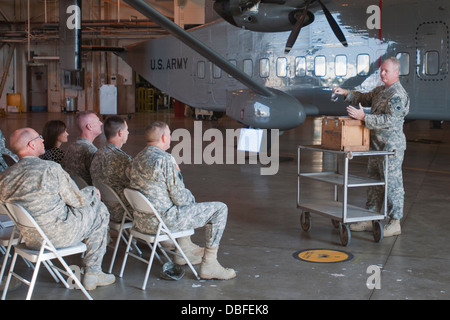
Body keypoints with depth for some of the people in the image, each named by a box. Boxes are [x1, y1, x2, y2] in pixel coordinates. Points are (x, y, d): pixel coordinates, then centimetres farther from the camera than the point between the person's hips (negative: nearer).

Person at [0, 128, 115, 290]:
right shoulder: (50, 168, -19)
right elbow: (78, 200, -11)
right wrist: (93, 192, 12)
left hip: (30, 239, 7)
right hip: (57, 235, -7)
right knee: (99, 211, 14)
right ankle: (92, 273, 18)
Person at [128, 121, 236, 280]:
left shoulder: (137, 159, 8)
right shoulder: (165, 160, -20)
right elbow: (179, 198, -17)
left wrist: (187, 196, 16)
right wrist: (191, 197, 6)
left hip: (141, 220, 9)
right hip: (163, 221, -9)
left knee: (186, 205, 37)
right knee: (220, 209, 0)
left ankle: (185, 249, 39)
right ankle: (209, 265, 2)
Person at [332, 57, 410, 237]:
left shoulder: (398, 95, -16)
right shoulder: (381, 90, 14)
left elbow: (389, 120, -24)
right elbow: (365, 98, 29)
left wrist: (363, 117, -26)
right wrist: (346, 93, 15)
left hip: (391, 145, -10)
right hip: (377, 144, 10)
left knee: (392, 182, -4)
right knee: (374, 180, 12)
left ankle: (395, 223, 3)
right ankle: (370, 220, 20)